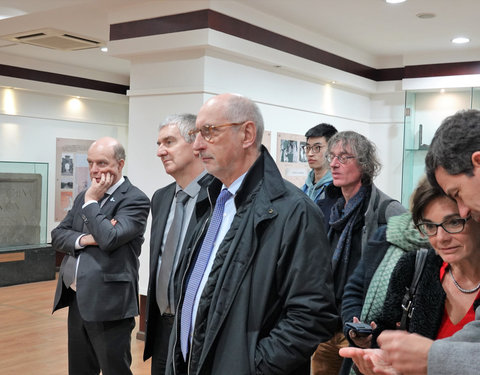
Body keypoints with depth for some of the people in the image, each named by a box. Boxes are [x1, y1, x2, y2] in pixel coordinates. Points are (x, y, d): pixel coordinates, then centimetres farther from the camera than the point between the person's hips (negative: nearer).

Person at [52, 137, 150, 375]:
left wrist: (91, 202, -12)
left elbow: (109, 238, -24)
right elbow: (57, 236, 8)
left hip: (108, 303, -7)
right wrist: (84, 239, -11)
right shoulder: (84, 197, 12)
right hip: (76, 300, 7)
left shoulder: (135, 200, -11)